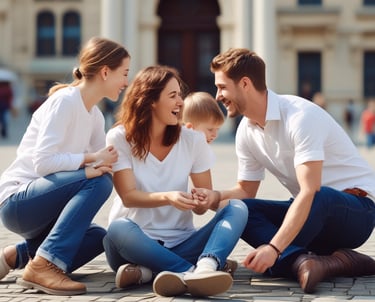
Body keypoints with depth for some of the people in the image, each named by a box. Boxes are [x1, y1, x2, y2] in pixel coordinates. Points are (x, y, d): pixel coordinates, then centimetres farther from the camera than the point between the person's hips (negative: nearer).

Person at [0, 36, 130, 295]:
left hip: (40, 207, 9)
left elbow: (104, 165, 5)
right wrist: (90, 158, -18)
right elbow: (43, 162, -24)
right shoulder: (65, 101, -15)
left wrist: (101, 166, -14)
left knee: (100, 239, 6)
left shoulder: (95, 116, 12)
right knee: (98, 181, -25)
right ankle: (44, 265, -28)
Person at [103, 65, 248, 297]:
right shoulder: (120, 138, -3)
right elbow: (128, 196, -12)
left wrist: (202, 202, -21)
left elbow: (202, 205, 4)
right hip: (138, 242, -3)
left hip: (180, 243, 3)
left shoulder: (192, 139, 4)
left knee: (237, 208, -19)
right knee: (119, 229, -37)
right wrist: (168, 198, -30)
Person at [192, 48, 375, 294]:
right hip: (313, 213, 8)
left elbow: (309, 192, -31)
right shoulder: (247, 131, 2)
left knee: (318, 199, -41)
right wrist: (216, 196, -12)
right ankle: (303, 261, -32)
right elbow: (246, 191, 11)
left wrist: (273, 248, -41)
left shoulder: (300, 116, -23)